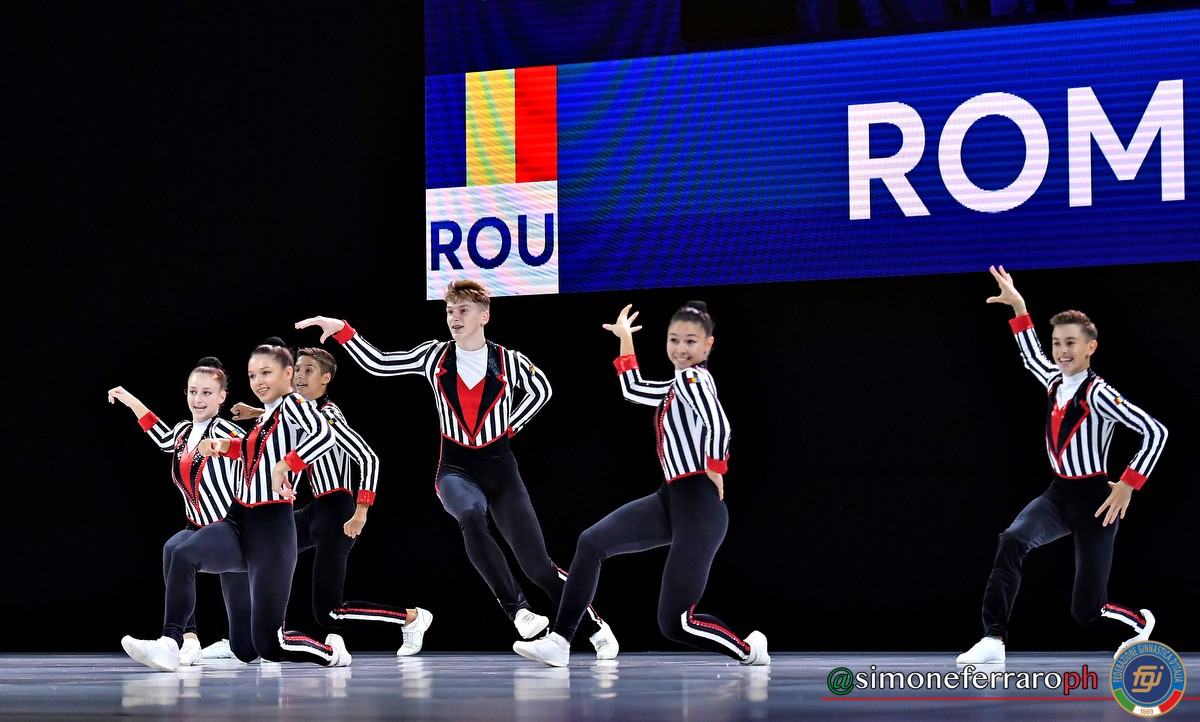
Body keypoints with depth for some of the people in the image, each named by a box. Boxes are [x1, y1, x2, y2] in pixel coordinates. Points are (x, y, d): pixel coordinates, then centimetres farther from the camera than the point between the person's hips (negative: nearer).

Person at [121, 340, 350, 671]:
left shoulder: (294, 404, -8)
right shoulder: (267, 413, 14)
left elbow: (324, 435, -30)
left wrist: (285, 465, -30)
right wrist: (224, 445, 16)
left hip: (272, 530, -8)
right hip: (238, 523, 8)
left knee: (268, 646, -4)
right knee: (183, 555, -22)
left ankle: (332, 651, 20)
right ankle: (169, 644, -24)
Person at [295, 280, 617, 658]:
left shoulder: (508, 361, -2)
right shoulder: (435, 356, 2)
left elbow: (541, 389, 16)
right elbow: (378, 364, -2)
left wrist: (509, 427, 7)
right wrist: (342, 330, -13)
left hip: (499, 467, 0)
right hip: (455, 467, 0)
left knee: (537, 563, -4)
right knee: (470, 515, -37)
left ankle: (597, 626, 16)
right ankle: (518, 611, -32)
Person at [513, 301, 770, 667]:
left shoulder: (693, 378, -13)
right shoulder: (681, 384, 16)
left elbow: (719, 427, -31)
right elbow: (634, 390, 33)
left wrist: (714, 468, -17)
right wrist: (625, 340, 33)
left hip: (698, 508, -10)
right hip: (671, 500, 10)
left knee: (675, 623, -5)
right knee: (591, 543, 2)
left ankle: (748, 649, 18)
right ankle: (559, 641, 3)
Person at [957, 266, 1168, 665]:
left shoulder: (1098, 394, -16)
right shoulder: (1055, 381, 5)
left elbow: (1155, 432, -19)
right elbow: (1031, 356, 28)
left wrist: (1127, 485, -17)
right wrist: (1018, 307, 21)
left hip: (1094, 500, -6)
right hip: (1058, 494, 6)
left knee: (1087, 610, -1)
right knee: (1012, 541, -27)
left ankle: (1140, 622, 34)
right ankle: (993, 641, -33)